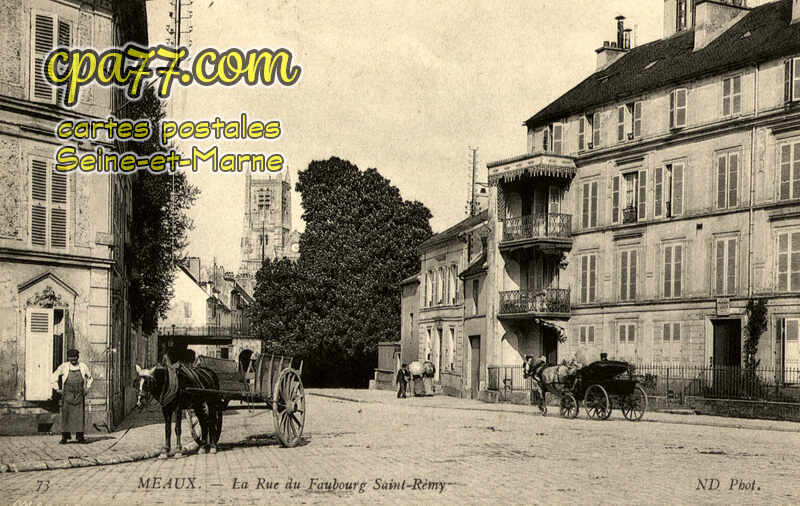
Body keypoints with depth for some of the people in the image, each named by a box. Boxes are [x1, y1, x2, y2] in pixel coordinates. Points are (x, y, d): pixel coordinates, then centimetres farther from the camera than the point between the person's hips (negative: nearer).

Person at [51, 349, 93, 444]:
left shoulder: (83, 367, 7)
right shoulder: (64, 366, 1)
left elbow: (90, 378, 22)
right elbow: (54, 376, 10)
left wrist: (87, 388, 13)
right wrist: (57, 389, 4)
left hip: (79, 396, 2)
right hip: (67, 394, -2)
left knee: (80, 416, 0)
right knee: (66, 415, -5)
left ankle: (80, 436, 6)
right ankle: (64, 437, -2)